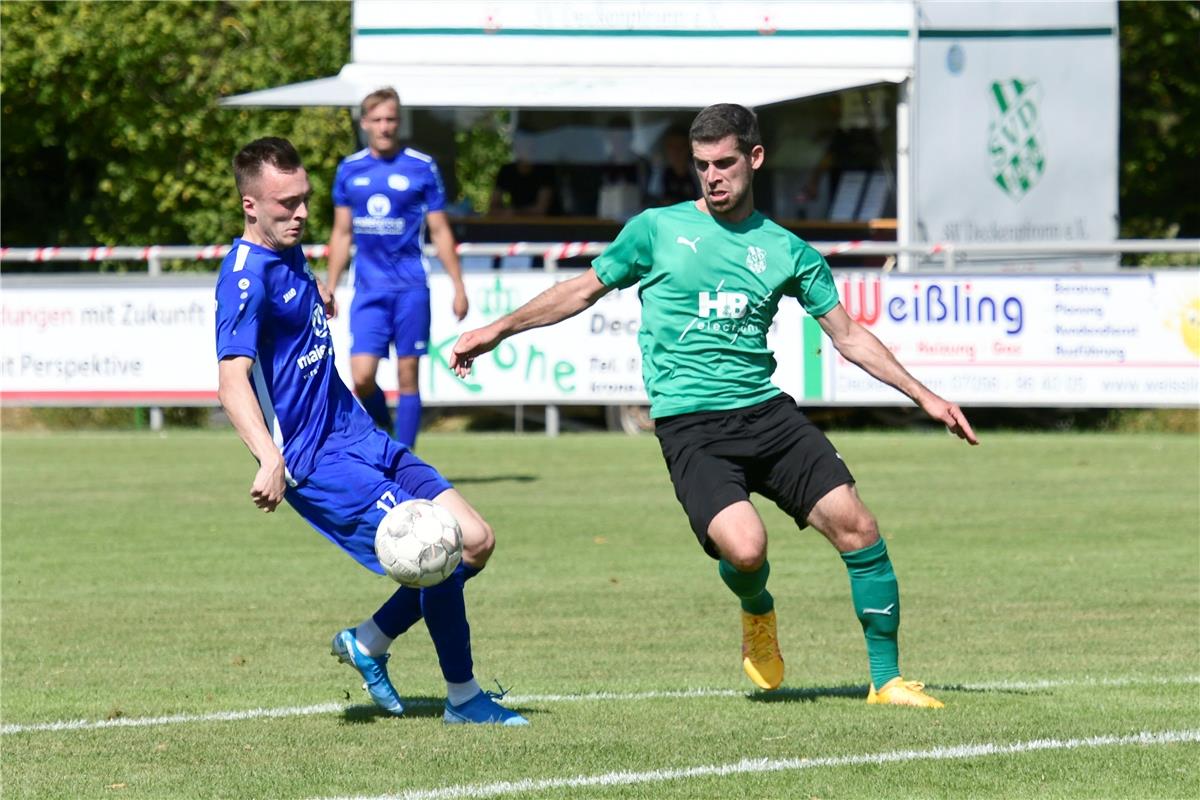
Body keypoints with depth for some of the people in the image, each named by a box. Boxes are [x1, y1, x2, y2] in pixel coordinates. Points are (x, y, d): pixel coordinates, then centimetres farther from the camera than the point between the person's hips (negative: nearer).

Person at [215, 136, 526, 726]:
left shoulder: (290, 256, 11)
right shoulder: (246, 276, -18)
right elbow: (232, 380, -30)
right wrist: (270, 459, -43)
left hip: (361, 438, 9)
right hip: (317, 461, -9)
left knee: (475, 541, 1)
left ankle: (367, 644, 17)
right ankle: (462, 698, 4)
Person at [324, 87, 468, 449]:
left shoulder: (422, 168, 0)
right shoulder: (350, 169, 8)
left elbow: (440, 232, 4)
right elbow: (342, 234, 16)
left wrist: (459, 287, 1)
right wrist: (329, 288, 13)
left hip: (411, 287, -2)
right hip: (368, 290, 2)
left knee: (408, 375, -1)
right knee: (362, 378, -9)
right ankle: (383, 427, 19)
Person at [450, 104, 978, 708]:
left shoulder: (785, 250, 10)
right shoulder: (658, 229, 6)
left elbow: (847, 335, 16)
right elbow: (585, 290, 17)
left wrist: (922, 395, 11)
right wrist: (497, 330, 16)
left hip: (765, 410, 3)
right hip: (689, 426, -3)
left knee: (855, 526, -13)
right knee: (744, 548, -27)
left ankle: (887, 679, 2)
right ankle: (757, 612, 12)